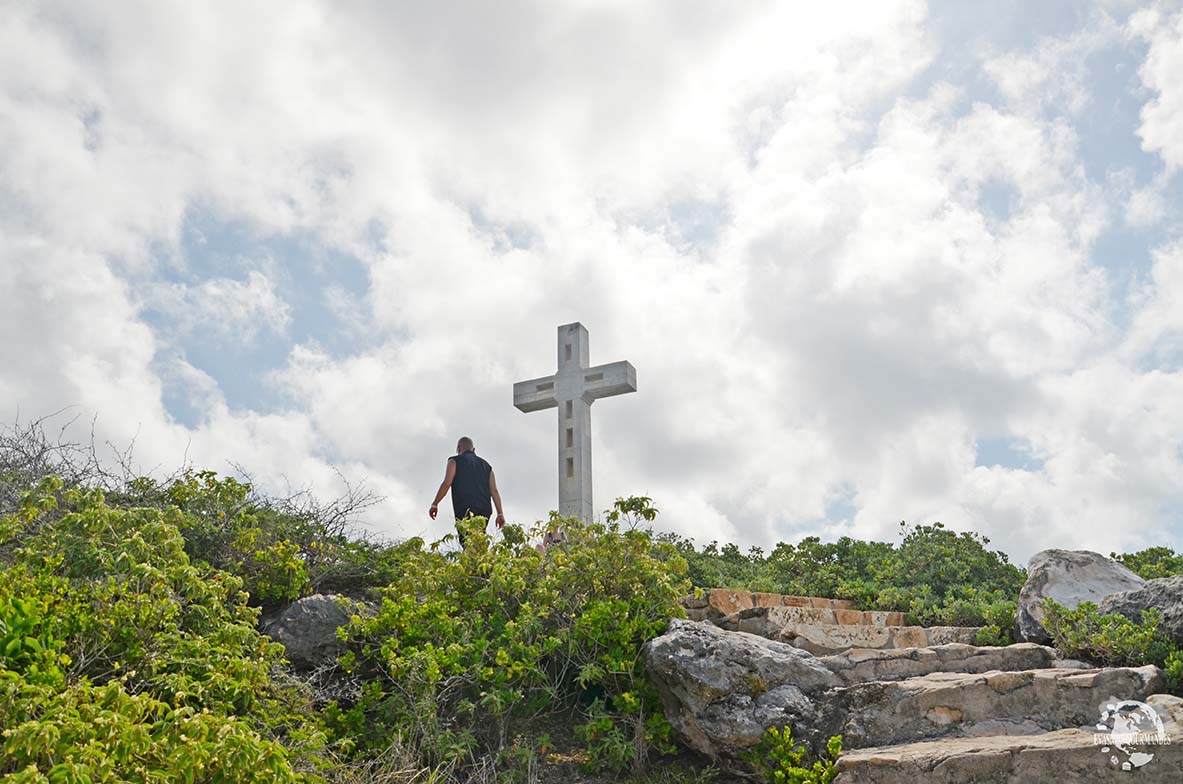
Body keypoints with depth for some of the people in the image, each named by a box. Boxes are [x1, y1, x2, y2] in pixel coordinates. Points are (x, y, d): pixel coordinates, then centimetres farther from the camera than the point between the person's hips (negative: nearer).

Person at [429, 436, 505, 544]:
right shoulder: (486, 466, 22)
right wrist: (500, 514, 10)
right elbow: (494, 491, 13)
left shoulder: (454, 461, 9)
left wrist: (435, 504, 0)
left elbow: (446, 484, -4)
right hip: (484, 511, 5)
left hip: (464, 510, -5)